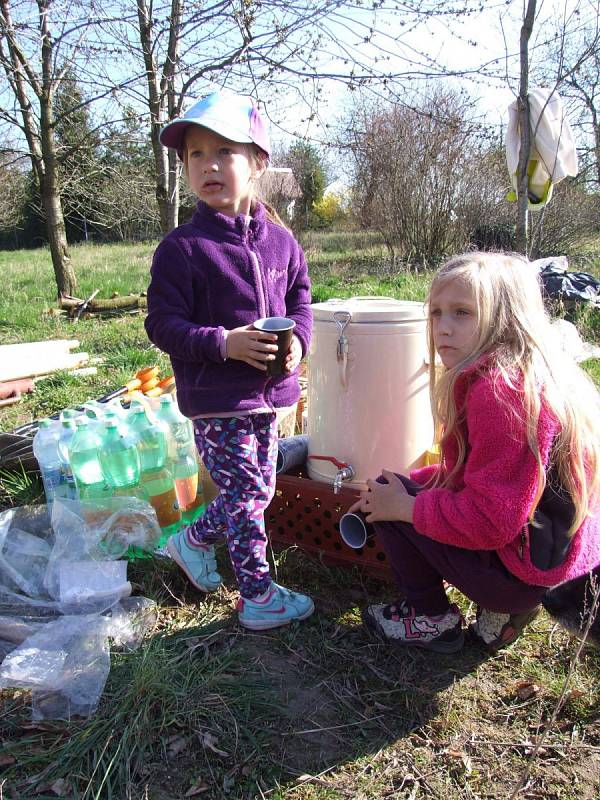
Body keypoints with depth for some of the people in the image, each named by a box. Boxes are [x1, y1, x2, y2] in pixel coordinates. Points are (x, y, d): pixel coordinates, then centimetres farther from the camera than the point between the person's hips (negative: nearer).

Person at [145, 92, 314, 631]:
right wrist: (223, 344, -23)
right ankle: (259, 596, 19)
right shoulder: (183, 247, -10)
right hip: (215, 399, -6)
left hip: (269, 391, 6)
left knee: (257, 490, 16)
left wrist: (297, 338, -6)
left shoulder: (280, 240, 5)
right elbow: (162, 324, -10)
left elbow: (299, 299, 15)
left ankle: (195, 539, 42)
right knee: (248, 491, -1)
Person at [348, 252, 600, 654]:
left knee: (388, 496, -6)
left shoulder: (499, 390, -26)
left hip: (523, 568, -10)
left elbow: (491, 520, -27)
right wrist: (411, 483, 5)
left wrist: (405, 505, -15)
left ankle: (431, 618, 11)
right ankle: (503, 611, 13)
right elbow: (473, 474, 15)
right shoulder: (528, 376, 7)